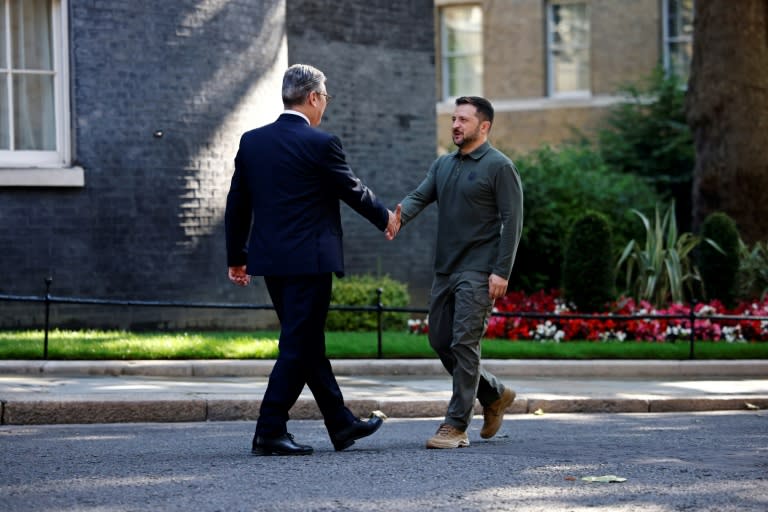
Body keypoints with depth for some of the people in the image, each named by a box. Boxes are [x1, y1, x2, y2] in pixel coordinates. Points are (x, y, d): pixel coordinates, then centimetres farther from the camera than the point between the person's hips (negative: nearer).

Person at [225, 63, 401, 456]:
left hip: (271, 261, 7)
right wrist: (385, 219, 17)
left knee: (309, 344, 15)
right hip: (309, 260, -7)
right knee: (298, 347, -2)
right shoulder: (320, 144, -12)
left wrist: (236, 257, 18)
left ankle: (342, 425, 25)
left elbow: (237, 204, 9)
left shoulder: (252, 141, 6)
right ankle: (269, 433, -5)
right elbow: (353, 190, -1)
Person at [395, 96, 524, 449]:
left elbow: (512, 221, -10)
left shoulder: (499, 167, -6)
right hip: (445, 270, 8)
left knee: (464, 344, -10)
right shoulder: (443, 165, 15)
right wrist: (398, 217, -20)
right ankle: (494, 395, 28)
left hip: (478, 272, -8)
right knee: (440, 342, 9)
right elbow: (419, 197, 3)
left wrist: (501, 271, -17)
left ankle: (456, 426, -6)